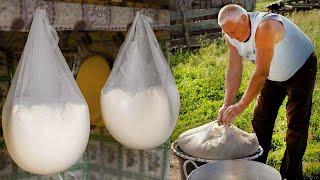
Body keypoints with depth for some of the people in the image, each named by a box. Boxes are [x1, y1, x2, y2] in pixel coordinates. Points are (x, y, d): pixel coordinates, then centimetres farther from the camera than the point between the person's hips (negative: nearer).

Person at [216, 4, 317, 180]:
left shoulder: (265, 27, -39)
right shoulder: (231, 35, -16)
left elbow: (261, 73, -40)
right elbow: (233, 70, -16)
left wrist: (240, 106, -38)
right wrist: (227, 104, -25)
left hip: (301, 68, -7)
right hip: (274, 75, 7)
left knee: (296, 124, -9)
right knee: (261, 120, 7)